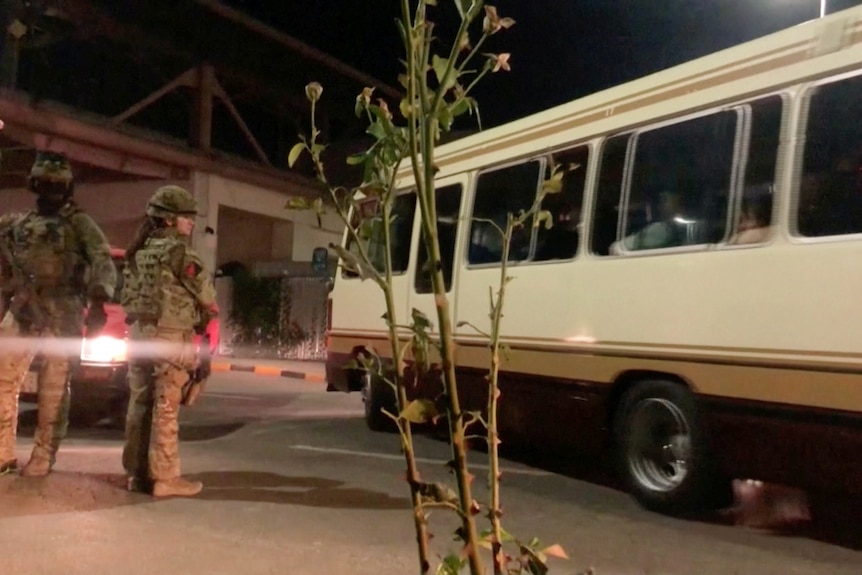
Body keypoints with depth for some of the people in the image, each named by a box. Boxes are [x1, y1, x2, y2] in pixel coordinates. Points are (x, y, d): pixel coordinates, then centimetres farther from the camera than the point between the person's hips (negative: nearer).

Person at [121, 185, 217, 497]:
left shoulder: (138, 251, 13)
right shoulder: (177, 250, -12)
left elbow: (128, 295, 16)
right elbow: (206, 293, -7)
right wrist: (208, 313, 12)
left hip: (138, 333, 8)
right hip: (168, 337, -8)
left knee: (139, 404, 10)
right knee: (165, 409, -4)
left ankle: (136, 473, 17)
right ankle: (164, 477, 0)